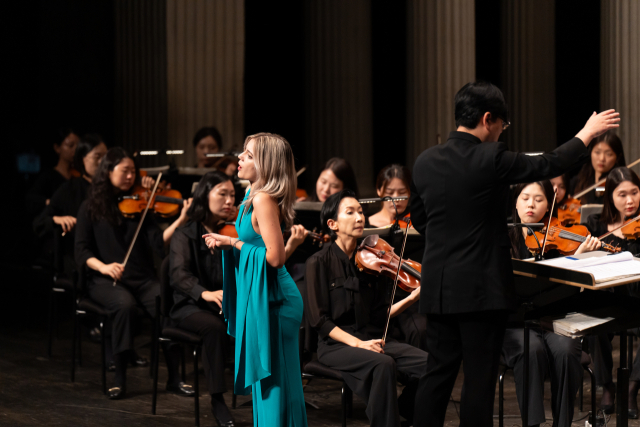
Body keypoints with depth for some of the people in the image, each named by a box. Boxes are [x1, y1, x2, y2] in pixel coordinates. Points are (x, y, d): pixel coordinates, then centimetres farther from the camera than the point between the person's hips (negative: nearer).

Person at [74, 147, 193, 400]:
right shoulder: (90, 208, 7)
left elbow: (158, 241, -3)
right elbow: (82, 251, 0)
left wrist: (181, 220, -18)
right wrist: (103, 266, -19)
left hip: (142, 278, 2)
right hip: (104, 281, -2)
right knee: (125, 304, -35)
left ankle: (174, 377, -14)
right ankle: (119, 378, -22)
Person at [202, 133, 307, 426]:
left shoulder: (263, 200, -20)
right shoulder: (255, 196, 9)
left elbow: (275, 256, -24)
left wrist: (235, 244, -13)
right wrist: (228, 242, 3)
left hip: (270, 300, -10)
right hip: (262, 295, 10)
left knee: (273, 383, -1)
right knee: (266, 380, 18)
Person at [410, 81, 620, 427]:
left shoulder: (424, 162, 3)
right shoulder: (491, 159, -14)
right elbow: (549, 165, -4)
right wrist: (588, 132, 10)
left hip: (437, 288, 6)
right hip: (481, 288, -6)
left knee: (438, 373, 12)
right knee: (479, 379, 2)